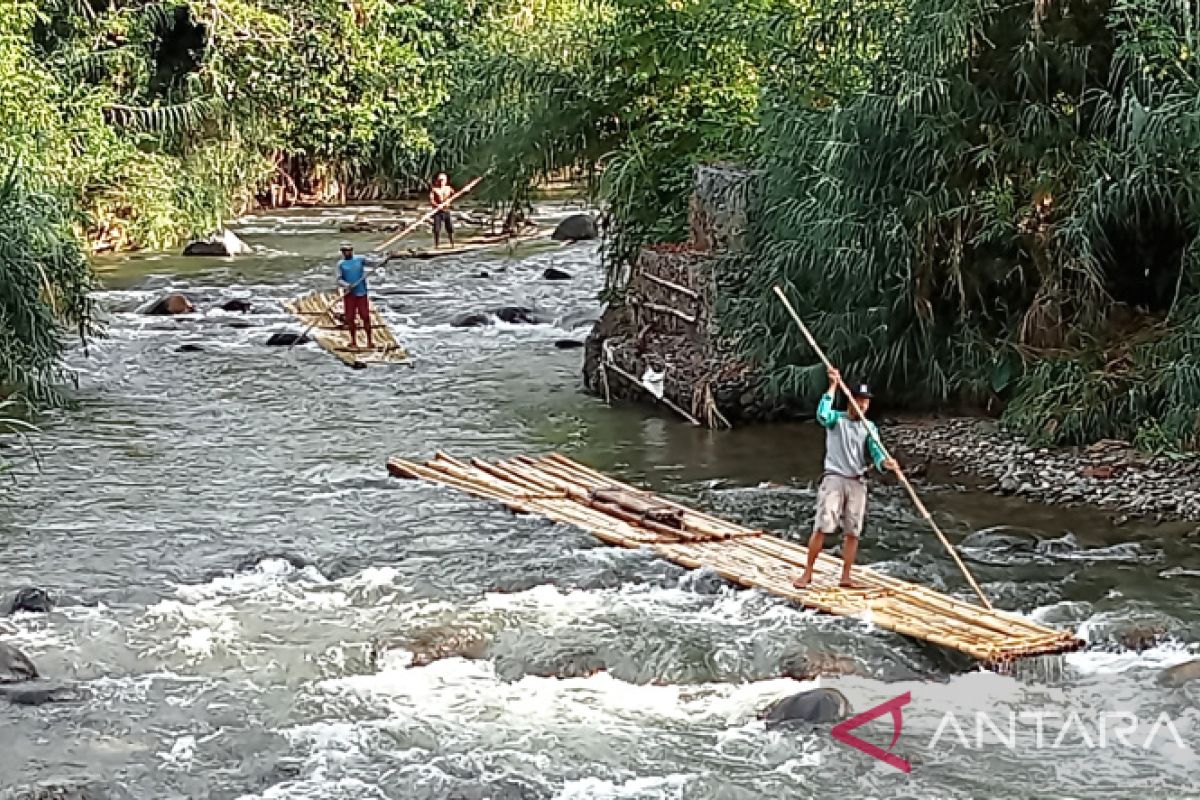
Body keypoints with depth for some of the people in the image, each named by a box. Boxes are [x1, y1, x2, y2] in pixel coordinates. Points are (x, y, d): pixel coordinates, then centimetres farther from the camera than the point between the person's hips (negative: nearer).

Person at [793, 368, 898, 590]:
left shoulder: (870, 427, 11)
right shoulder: (836, 419, 1)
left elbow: (876, 452, -4)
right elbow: (822, 415, -23)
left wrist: (885, 462, -27)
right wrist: (833, 387, -22)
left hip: (857, 483, 4)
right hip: (834, 479, -4)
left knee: (852, 532, 4)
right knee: (821, 528, -9)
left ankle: (845, 577, 11)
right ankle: (807, 573, -1)